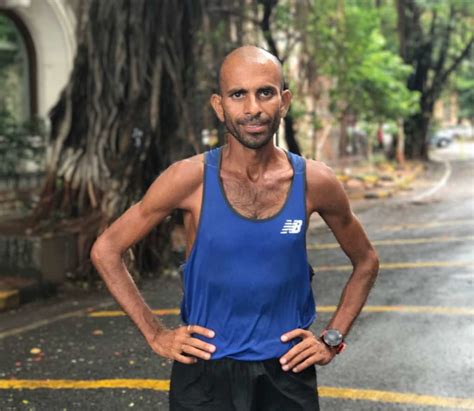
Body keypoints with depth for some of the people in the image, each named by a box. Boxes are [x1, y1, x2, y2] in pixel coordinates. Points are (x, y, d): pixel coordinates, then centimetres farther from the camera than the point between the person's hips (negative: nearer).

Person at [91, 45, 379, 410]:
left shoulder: (315, 183, -7)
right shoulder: (190, 178, -12)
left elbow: (366, 261, 10)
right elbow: (106, 250, -3)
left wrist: (333, 339, 2)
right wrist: (155, 335, -6)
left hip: (287, 372, 2)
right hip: (205, 373, -1)